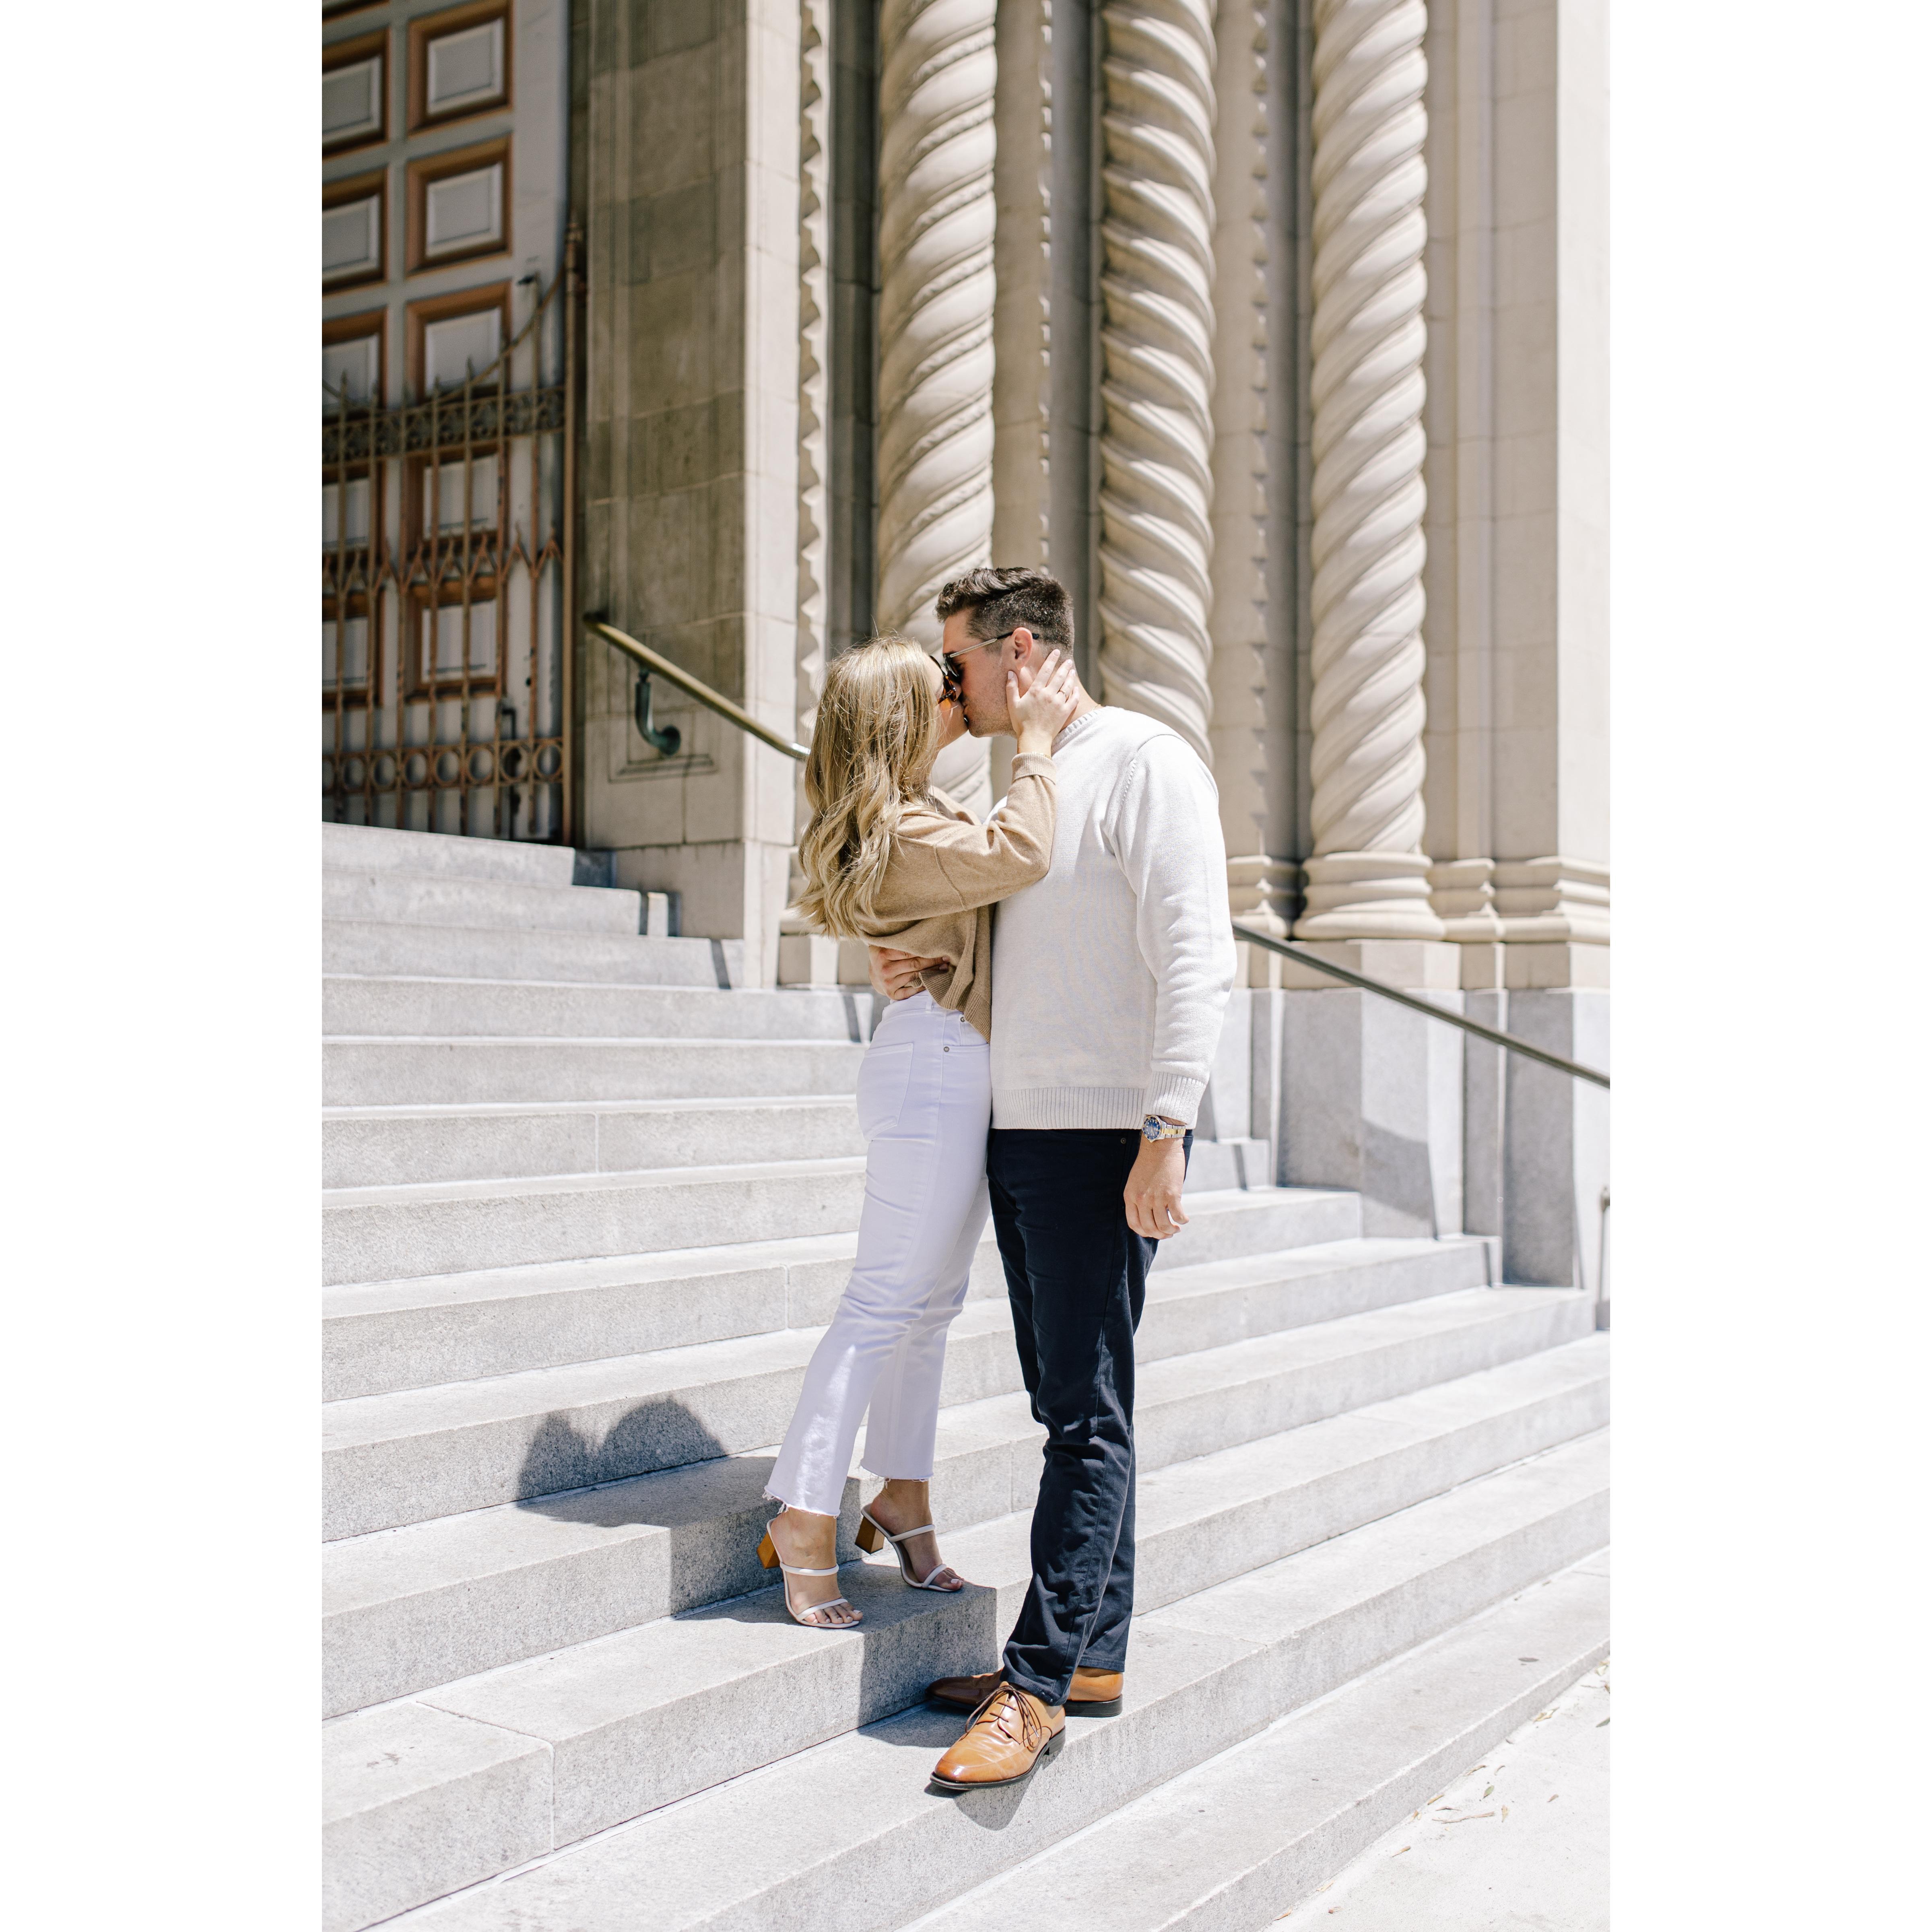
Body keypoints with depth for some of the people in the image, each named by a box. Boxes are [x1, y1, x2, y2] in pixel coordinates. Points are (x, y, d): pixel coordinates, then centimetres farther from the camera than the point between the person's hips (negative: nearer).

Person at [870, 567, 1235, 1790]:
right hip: (1021, 1134, 9)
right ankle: (1096, 1654, 21)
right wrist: (921, 968, 6)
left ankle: (1038, 1685, -1)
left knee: (1088, 1414, -5)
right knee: (1073, 1404, 12)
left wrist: (1165, 1134, -24)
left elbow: (1195, 958, -16)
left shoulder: (1145, 762, -8)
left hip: (1103, 1140, -9)